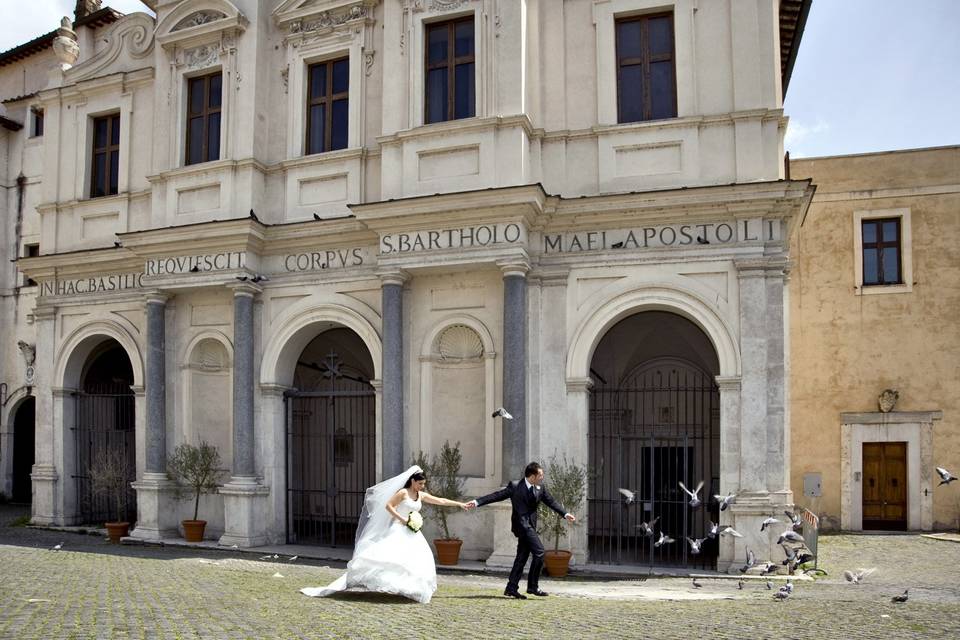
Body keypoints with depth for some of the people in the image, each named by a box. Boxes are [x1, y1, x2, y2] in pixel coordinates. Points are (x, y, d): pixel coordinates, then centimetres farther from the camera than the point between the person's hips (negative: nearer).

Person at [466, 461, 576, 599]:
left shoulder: (540, 488, 7)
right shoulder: (515, 486, -8)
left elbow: (551, 502, 15)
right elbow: (497, 495, -7)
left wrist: (565, 514, 5)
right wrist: (477, 502, -12)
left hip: (530, 525, 7)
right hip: (521, 524, -6)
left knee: (522, 557, 8)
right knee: (539, 551, -15)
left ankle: (511, 588, 15)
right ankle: (533, 586, -5)